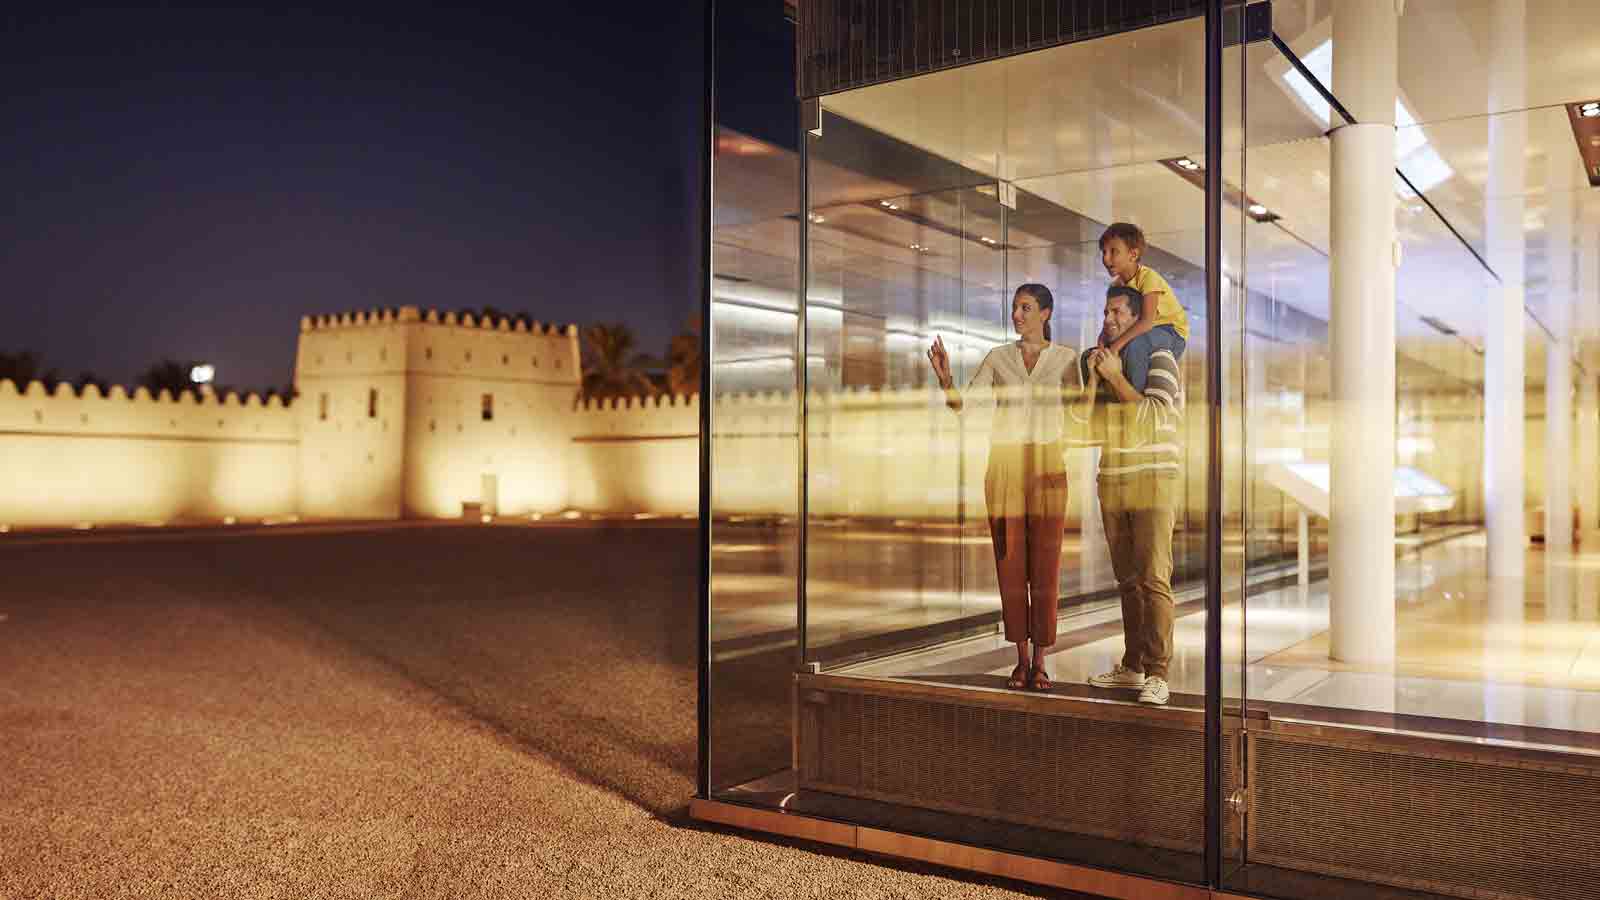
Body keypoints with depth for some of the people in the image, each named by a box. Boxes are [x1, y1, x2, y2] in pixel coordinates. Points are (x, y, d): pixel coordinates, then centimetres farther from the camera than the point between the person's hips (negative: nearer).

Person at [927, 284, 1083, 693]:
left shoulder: (1066, 359, 4)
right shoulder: (998, 357, 6)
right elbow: (960, 404, -1)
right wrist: (944, 376, -20)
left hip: (1048, 465, -1)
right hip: (1004, 465, 1)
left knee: (1045, 564, -2)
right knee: (1010, 563, 2)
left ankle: (1040, 662, 8)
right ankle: (1021, 659, 12)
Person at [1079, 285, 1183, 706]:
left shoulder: (1159, 359, -6)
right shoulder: (1102, 363, 12)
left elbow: (1153, 419, -18)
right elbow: (1089, 429, 7)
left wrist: (1115, 377, -17)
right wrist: (1092, 379, -6)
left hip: (1153, 483, -6)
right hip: (1112, 484, 6)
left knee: (1154, 578, -13)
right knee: (1128, 580, 9)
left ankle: (1157, 675, -14)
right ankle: (1132, 666, 16)